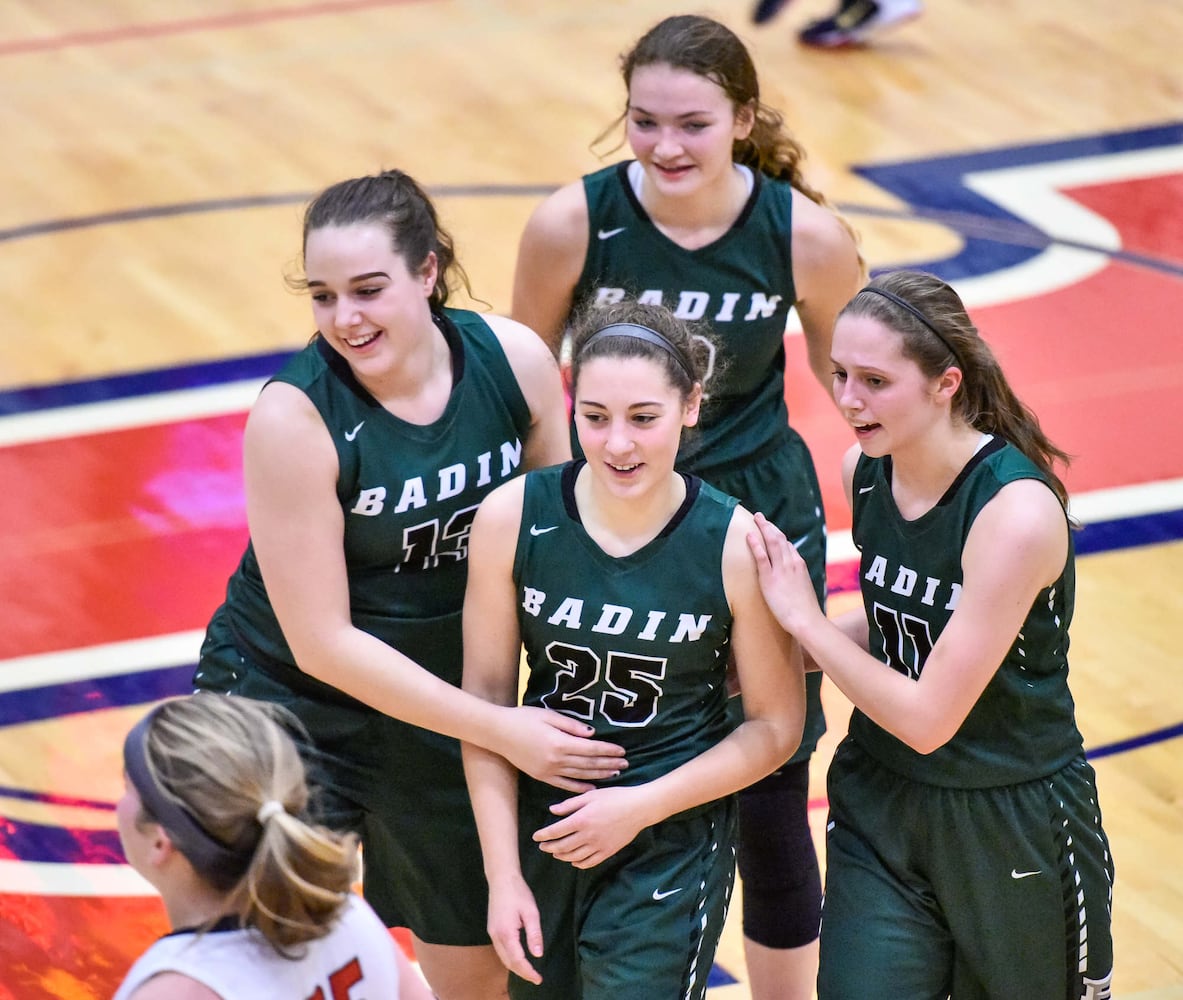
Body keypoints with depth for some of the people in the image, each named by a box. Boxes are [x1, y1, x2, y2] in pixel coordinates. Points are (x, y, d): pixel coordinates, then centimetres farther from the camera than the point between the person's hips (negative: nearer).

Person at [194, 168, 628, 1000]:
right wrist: (499, 729, -23)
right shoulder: (293, 417, -25)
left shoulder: (514, 360, -14)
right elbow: (322, 642, -22)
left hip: (439, 699, 4)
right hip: (288, 709, -4)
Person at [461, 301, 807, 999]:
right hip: (541, 823, 3)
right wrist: (503, 873, -5)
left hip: (676, 844, -3)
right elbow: (487, 695, -3)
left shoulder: (737, 544, -16)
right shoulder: (512, 519, -11)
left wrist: (641, 806, -13)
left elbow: (776, 727, -5)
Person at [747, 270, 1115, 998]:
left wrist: (801, 618, -20)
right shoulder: (867, 471, -6)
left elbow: (928, 718, -25)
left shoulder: (1017, 512, -27)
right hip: (880, 808, 5)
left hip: (1012, 825, -5)